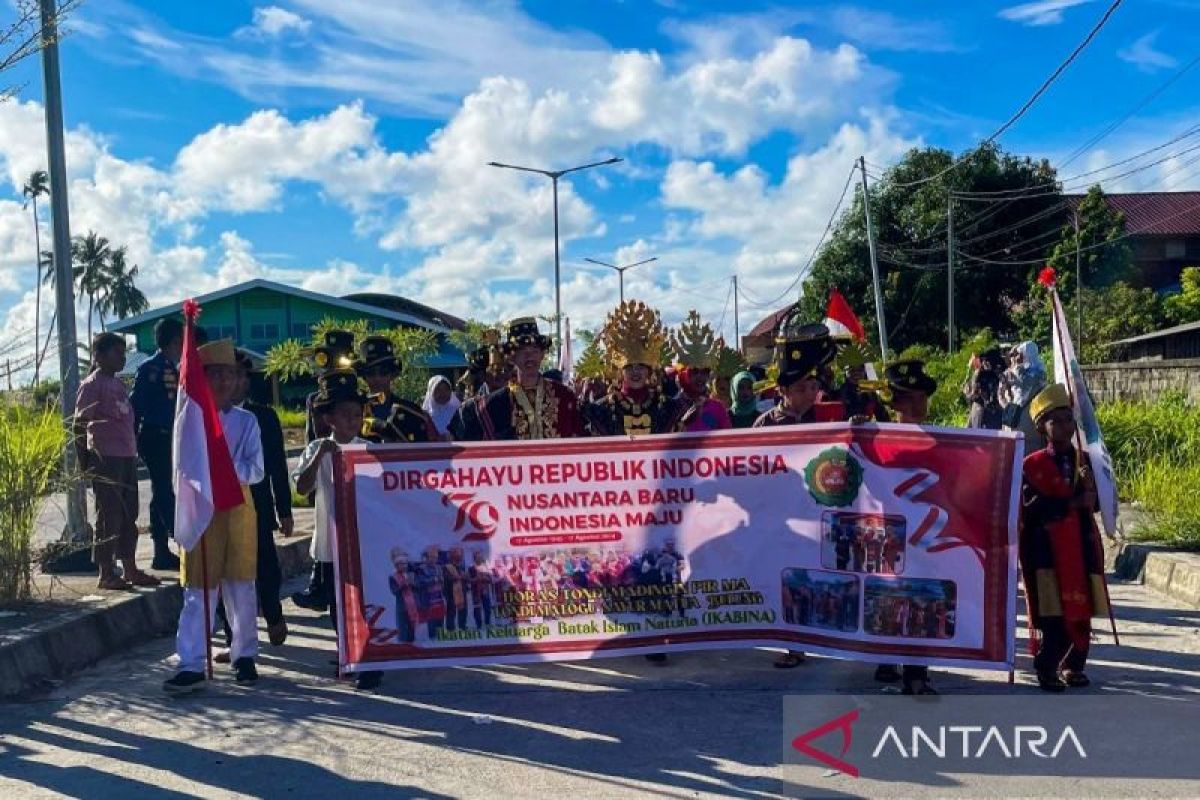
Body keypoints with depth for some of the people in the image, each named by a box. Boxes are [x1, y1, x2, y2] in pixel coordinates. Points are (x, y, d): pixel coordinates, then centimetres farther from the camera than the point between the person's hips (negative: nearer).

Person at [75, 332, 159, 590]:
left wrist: (133, 452, 15)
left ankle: (130, 569, 17)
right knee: (109, 515, -5)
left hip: (127, 457, 8)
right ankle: (106, 574, 1)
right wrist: (85, 461, -10)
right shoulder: (92, 384, -6)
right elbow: (80, 424, -8)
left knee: (129, 515, 11)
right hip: (105, 457, -8)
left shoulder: (119, 384, 17)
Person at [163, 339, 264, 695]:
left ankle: (244, 655, 21)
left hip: (239, 508, 1)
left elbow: (256, 470, -4)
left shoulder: (246, 421, 3)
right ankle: (191, 665, 1)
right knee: (199, 589, 0)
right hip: (201, 508, -1)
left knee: (241, 585, 8)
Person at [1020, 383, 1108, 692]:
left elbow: (1095, 503, 2)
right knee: (1051, 612, -4)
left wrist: (1089, 487, -19)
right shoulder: (1032, 465, -3)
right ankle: (1046, 669, 6)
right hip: (1046, 549, -4)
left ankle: (1074, 665, 21)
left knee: (1081, 611, 7)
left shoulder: (1086, 461, 10)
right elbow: (1031, 508, -13)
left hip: (1082, 547, 4)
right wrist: (1072, 503, -17)